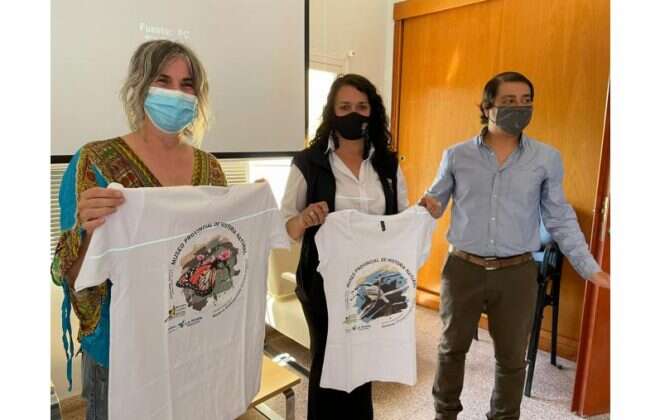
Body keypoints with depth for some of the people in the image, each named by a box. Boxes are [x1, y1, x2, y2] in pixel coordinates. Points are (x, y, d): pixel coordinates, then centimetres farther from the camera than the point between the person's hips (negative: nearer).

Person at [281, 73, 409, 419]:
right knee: (327, 363, 13)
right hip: (325, 282, -3)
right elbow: (284, 227, -7)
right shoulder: (308, 163, -7)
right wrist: (305, 219, -28)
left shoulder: (388, 164, 3)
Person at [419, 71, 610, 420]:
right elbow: (435, 202, 6)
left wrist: (590, 268, 0)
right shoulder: (456, 155, -2)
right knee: (452, 347, 17)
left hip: (517, 273, 1)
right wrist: (427, 208, -18)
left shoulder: (547, 159, 0)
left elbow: (560, 219, 4)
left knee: (511, 357, 16)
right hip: (462, 268, 0)